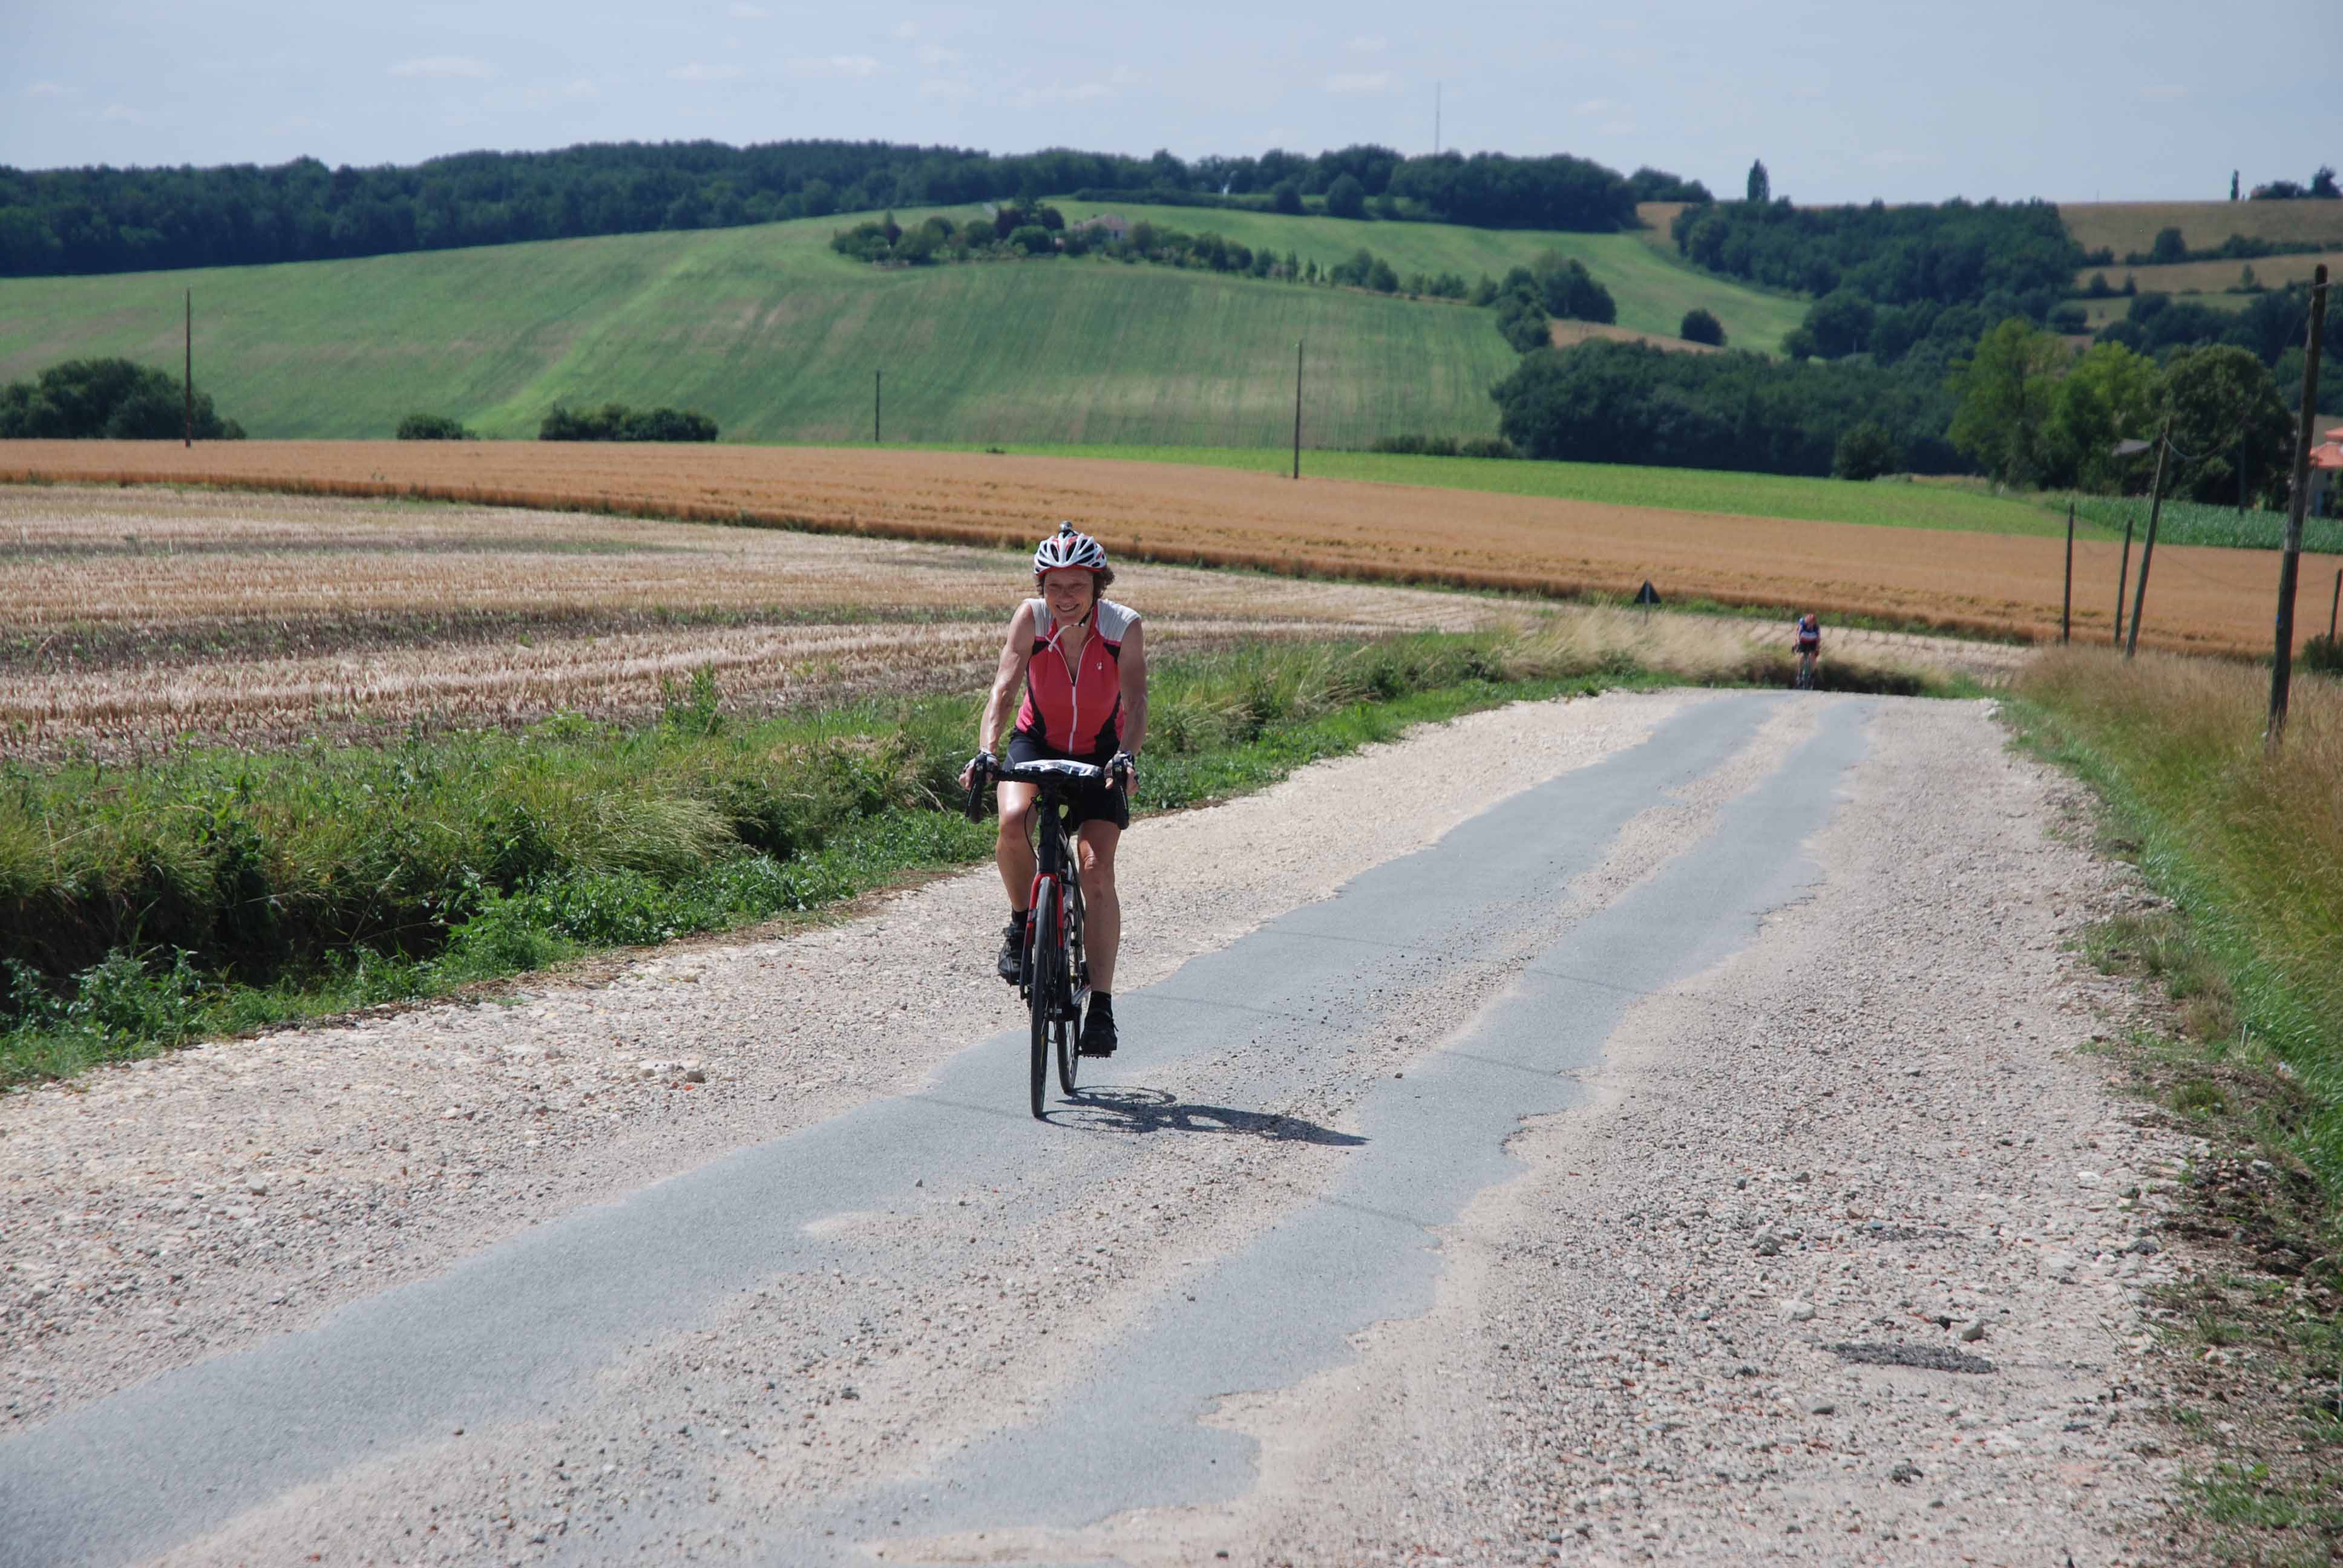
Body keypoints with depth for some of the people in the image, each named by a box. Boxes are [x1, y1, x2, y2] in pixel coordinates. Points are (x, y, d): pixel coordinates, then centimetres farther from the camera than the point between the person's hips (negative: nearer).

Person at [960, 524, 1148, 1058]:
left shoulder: (1125, 626, -22)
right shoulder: (1031, 617, -20)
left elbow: (1135, 702, -31)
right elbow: (1003, 689, -26)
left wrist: (1126, 757, -49)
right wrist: (985, 751, -42)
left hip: (1100, 752, -1)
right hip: (1039, 742, 1)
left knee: (1096, 868, -14)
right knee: (1013, 821, -31)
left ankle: (1101, 1006, -7)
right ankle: (1022, 924, -4)